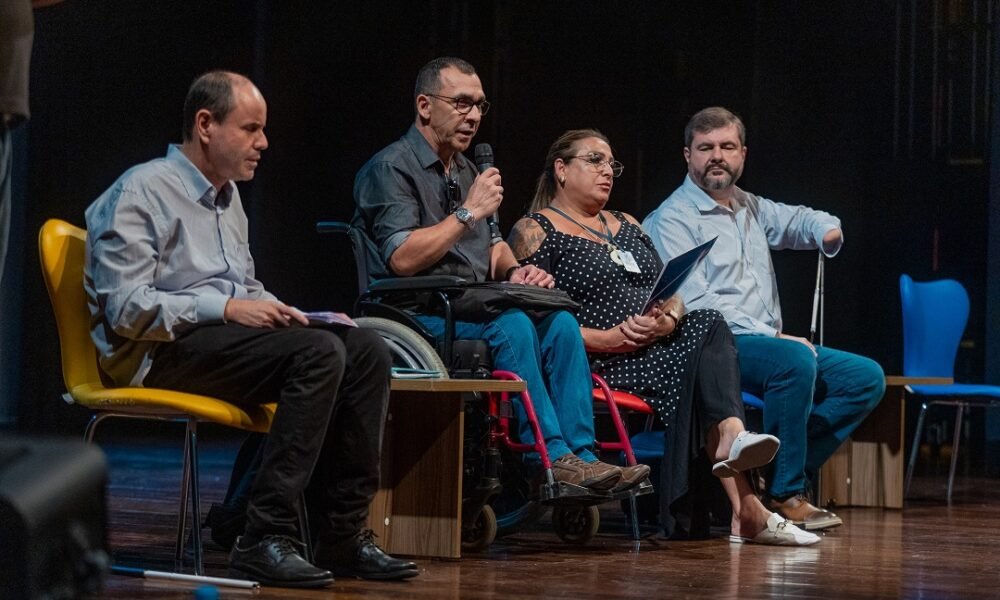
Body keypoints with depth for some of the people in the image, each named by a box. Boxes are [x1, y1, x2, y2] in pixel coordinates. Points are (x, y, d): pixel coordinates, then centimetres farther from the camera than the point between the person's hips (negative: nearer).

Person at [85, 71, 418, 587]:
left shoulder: (228, 196, 22)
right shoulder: (142, 192, -7)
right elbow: (125, 308, -16)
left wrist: (279, 312, 6)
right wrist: (226, 308, -20)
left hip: (222, 334, 9)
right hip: (160, 352, -9)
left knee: (366, 349, -11)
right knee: (320, 352, -29)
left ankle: (343, 533, -12)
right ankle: (265, 539, -30)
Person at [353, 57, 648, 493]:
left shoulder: (466, 170, 23)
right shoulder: (390, 168, -5)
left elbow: (492, 249, 29)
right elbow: (402, 259, -18)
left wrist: (514, 271, 5)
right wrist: (469, 212, -13)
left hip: (473, 309, 8)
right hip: (420, 314, -8)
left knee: (559, 322, -18)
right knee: (509, 325, -32)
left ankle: (580, 454, -25)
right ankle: (551, 456, -31)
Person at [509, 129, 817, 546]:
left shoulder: (627, 226, 25)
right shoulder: (535, 231, 3)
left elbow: (672, 292, 16)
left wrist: (668, 319, -10)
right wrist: (604, 339, -19)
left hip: (661, 347, 6)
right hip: (602, 365, -6)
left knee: (707, 328, -26)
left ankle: (730, 438, -47)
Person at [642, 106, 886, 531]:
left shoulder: (750, 208, 20)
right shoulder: (672, 219, -5)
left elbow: (796, 219, 36)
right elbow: (695, 302, -15)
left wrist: (826, 230, 8)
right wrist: (767, 335, -21)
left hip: (769, 342, 9)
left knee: (866, 378, -5)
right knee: (795, 361, -36)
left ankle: (788, 477, -13)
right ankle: (785, 495, -26)